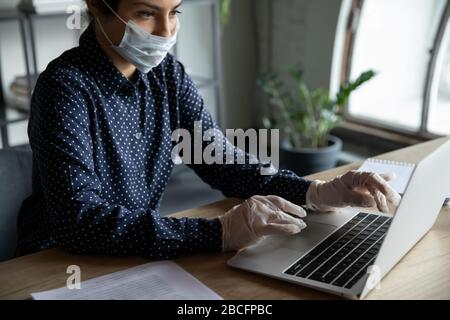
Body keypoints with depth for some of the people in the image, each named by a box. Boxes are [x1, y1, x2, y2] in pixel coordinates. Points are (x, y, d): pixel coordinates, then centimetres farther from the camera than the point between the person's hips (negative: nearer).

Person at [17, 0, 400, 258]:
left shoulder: (166, 73, -2)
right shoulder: (66, 87, -21)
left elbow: (221, 162, -3)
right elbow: (79, 221, -30)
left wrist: (317, 192, -18)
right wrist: (220, 232, -37)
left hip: (138, 252, 5)